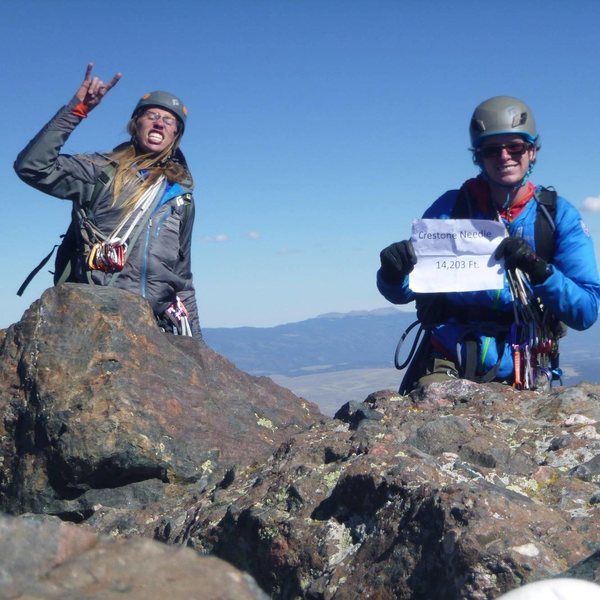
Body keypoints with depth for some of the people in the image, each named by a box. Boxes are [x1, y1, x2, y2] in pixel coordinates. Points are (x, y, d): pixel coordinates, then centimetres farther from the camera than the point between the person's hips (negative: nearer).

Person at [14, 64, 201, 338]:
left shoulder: (181, 196, 19)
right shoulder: (101, 171, 8)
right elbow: (32, 166, -8)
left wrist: (195, 338, 18)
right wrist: (77, 109, -9)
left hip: (154, 322, 3)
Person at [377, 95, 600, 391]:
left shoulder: (560, 216, 1)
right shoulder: (450, 207, 2)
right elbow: (401, 292, 3)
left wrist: (539, 270, -23)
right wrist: (393, 273, -19)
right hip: (448, 364, -1)